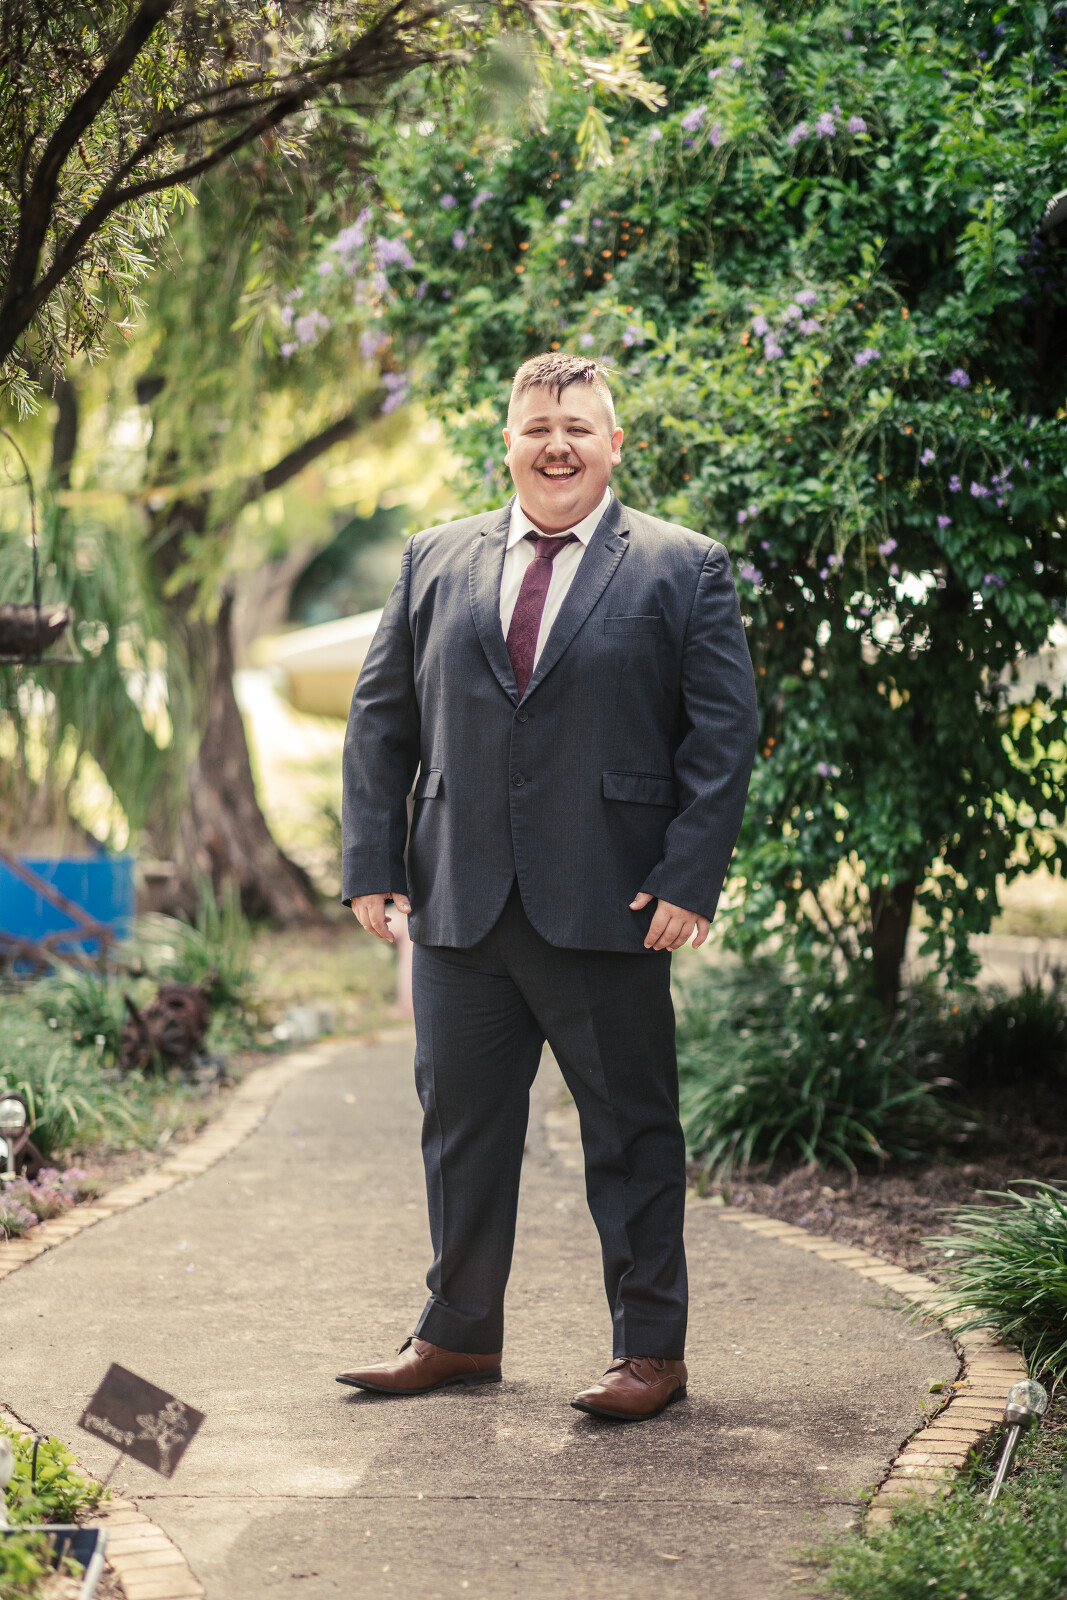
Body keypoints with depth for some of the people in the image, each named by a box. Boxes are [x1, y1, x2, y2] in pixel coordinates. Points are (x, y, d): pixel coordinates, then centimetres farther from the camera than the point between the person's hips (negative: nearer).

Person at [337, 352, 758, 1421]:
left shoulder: (684, 570, 2)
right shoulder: (435, 561, 12)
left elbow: (724, 733, -2)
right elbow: (381, 719, 12)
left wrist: (689, 880, -11)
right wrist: (373, 863, 3)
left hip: (610, 911, -3)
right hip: (459, 905, 3)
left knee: (630, 1131, 4)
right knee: (460, 1124, 12)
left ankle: (650, 1350, 15)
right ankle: (460, 1335, 26)